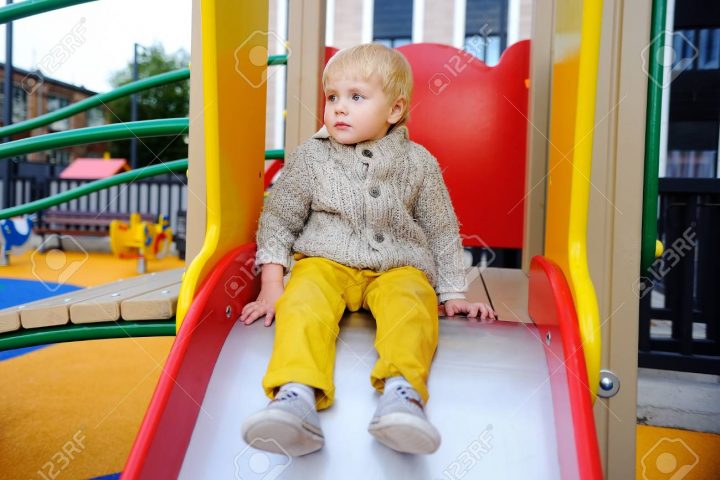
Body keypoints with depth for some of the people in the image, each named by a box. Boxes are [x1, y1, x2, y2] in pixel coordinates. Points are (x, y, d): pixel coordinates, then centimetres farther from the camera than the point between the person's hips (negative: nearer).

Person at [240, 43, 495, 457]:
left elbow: (442, 231, 13)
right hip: (325, 261, 0)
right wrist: (272, 284, 1)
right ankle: (297, 395, -46)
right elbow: (278, 220, 10)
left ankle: (402, 391, -49)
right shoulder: (310, 157, 5)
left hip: (398, 267, 0)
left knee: (410, 307, -32)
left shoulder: (418, 163, 6)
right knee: (303, 303, -31)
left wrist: (453, 293, 8)